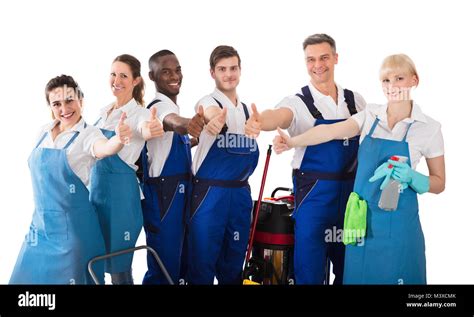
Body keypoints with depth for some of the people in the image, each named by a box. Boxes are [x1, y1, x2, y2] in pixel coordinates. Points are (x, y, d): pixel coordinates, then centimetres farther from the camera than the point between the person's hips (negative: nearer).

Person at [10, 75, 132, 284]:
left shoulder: (88, 134, -11)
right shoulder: (44, 133, 7)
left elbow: (105, 148, -33)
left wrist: (119, 139, -56)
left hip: (72, 225, -6)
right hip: (41, 222, 6)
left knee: (67, 278, 1)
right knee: (32, 276, 12)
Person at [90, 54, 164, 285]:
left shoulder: (139, 113, -13)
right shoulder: (104, 112, 8)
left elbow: (144, 128, -38)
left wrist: (149, 130, -60)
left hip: (120, 190, -7)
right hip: (96, 187, 7)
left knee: (119, 265, 1)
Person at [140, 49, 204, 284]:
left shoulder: (169, 105, 14)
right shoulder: (160, 105, -17)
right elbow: (172, 122, -44)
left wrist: (195, 137, 24)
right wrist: (187, 124, -64)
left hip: (176, 193, 10)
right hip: (163, 194, -10)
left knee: (173, 258, 18)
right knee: (164, 262, -6)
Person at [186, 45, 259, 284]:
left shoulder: (246, 109, 12)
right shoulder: (208, 103, -9)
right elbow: (213, 115, -35)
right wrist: (215, 121, -57)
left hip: (240, 193, 6)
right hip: (209, 192, -6)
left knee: (234, 260, 13)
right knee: (203, 259, -1)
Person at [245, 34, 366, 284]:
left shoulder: (356, 101, 7)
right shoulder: (298, 103, -8)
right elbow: (278, 116, -29)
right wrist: (259, 122, -52)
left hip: (351, 191, 4)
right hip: (313, 192, -4)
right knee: (310, 271, 0)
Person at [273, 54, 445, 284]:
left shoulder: (428, 127, -3)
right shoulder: (370, 115, 4)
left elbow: (438, 183, 3)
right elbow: (331, 131, -12)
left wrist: (411, 177, -17)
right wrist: (292, 141, -28)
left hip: (396, 221, -3)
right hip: (361, 216, 3)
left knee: (393, 277, 3)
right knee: (358, 275, 10)